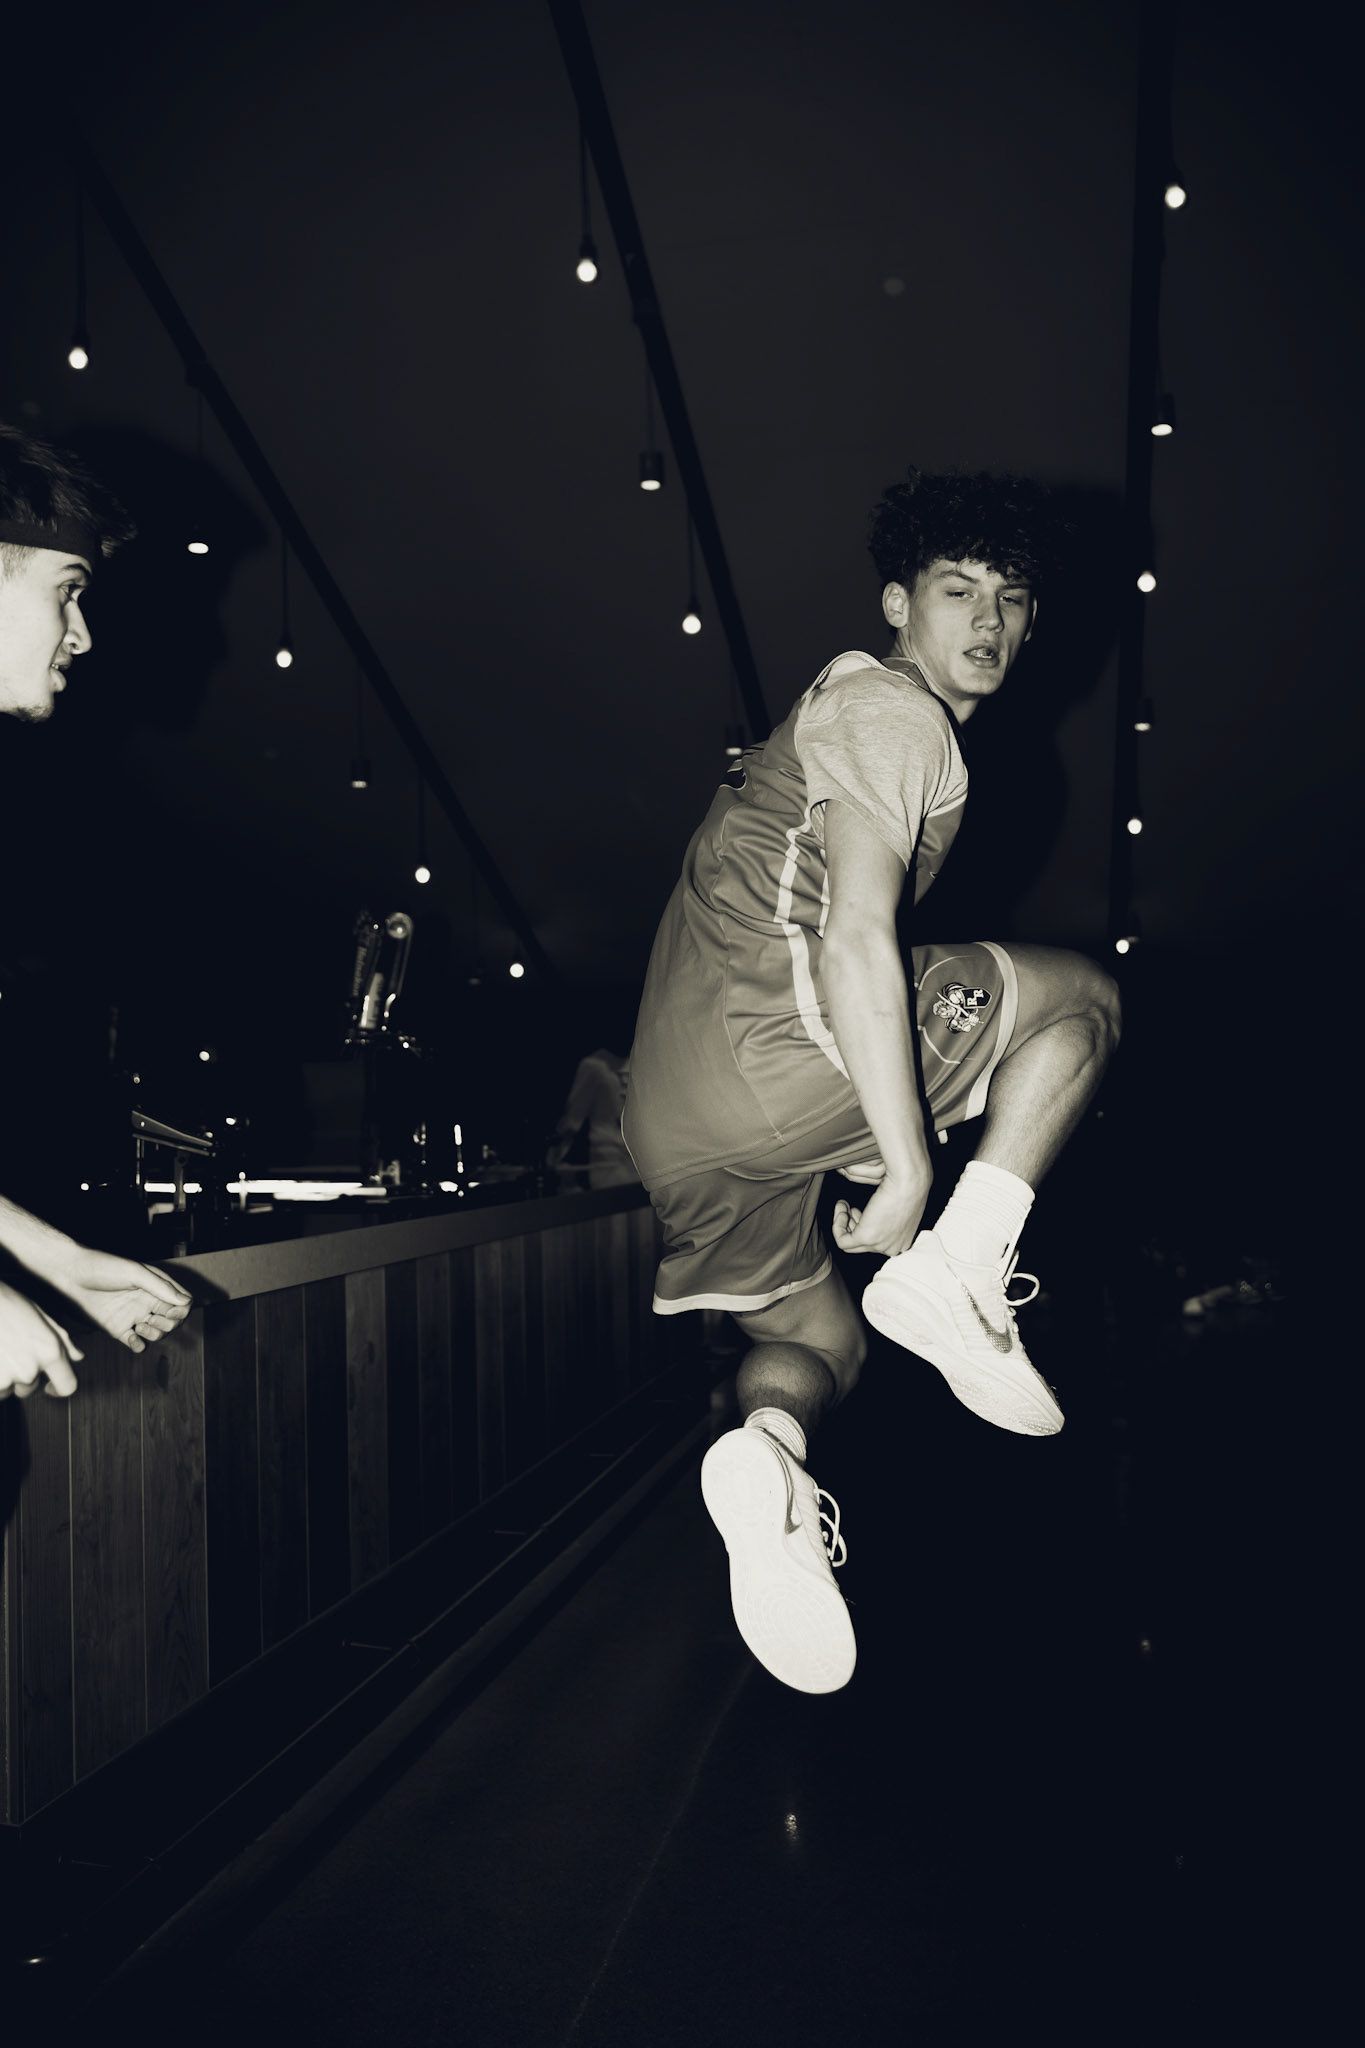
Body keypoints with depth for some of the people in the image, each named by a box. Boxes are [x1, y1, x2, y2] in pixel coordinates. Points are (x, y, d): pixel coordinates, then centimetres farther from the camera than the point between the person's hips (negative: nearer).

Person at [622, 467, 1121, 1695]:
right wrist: (910, 1171, -18)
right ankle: (958, 1269, -7)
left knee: (820, 1339, 21)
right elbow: (854, 941, -18)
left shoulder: (848, 712, 28)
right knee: (1086, 996, 5)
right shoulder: (890, 710, -4)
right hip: (779, 1043, -10)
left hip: (676, 1115, 10)